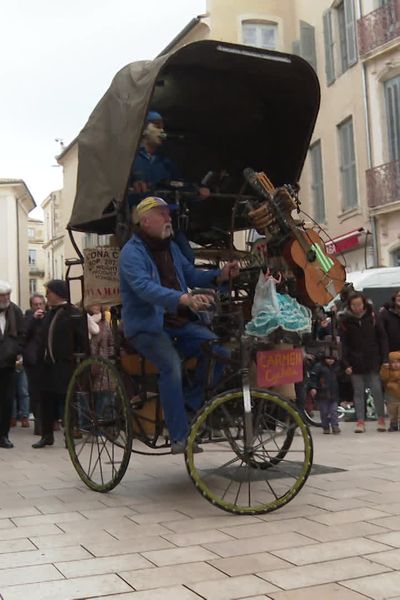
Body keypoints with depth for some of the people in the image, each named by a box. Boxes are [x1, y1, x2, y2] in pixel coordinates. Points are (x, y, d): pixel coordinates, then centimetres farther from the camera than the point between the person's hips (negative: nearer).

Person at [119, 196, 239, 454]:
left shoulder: (171, 247, 16)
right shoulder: (132, 252, -12)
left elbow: (191, 274, 16)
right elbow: (144, 287, -29)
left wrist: (220, 275, -4)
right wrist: (185, 299, -43)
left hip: (178, 321, 7)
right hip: (147, 325, -7)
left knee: (218, 351, -14)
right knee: (172, 365, -31)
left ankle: (191, 405, 2)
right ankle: (180, 437, -21)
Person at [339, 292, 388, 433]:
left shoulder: (371, 316, -1)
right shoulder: (345, 320, -2)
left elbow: (382, 338, 3)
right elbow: (343, 343, -2)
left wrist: (385, 359, -3)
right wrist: (346, 364, -9)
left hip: (373, 361, 0)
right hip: (355, 362, 0)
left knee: (377, 390, 1)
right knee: (358, 392, 4)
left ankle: (381, 419, 14)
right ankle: (360, 421, 8)